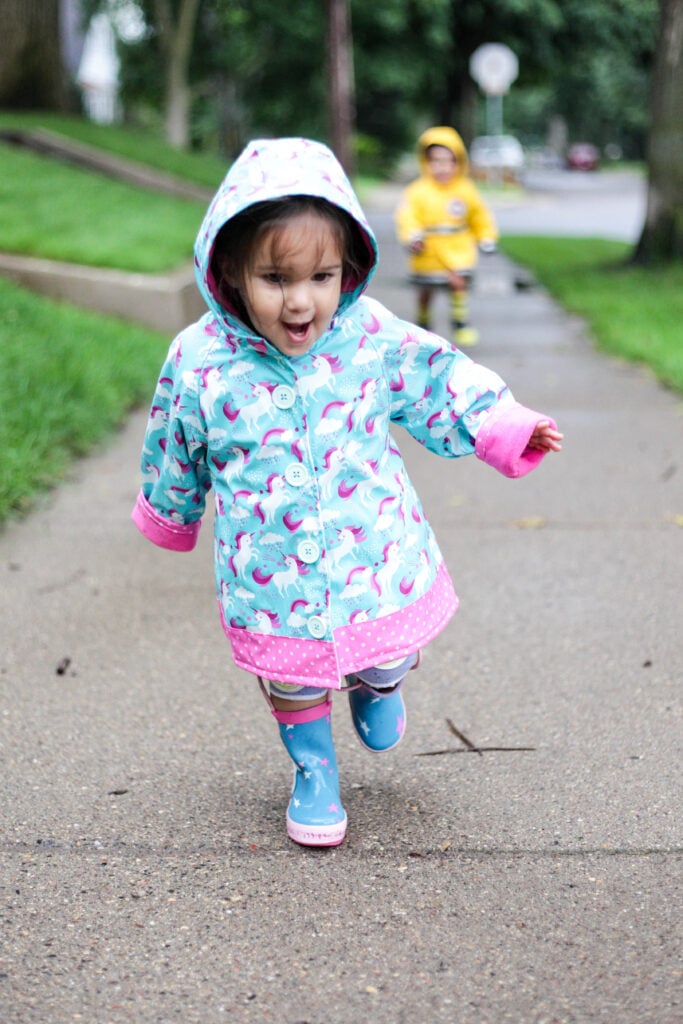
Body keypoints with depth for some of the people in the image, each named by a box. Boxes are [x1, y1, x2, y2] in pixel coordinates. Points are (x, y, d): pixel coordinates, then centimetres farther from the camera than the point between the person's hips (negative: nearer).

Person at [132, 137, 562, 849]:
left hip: (378, 561, 1)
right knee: (292, 683, 16)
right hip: (272, 577, -1)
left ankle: (376, 685, 58)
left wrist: (505, 429, -4)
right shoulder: (200, 361, -17)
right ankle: (313, 773, 44)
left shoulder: (372, 337, -16)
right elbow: (175, 453, 1)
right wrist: (172, 514, 16)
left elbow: (441, 389, 1)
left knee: (389, 656, 21)